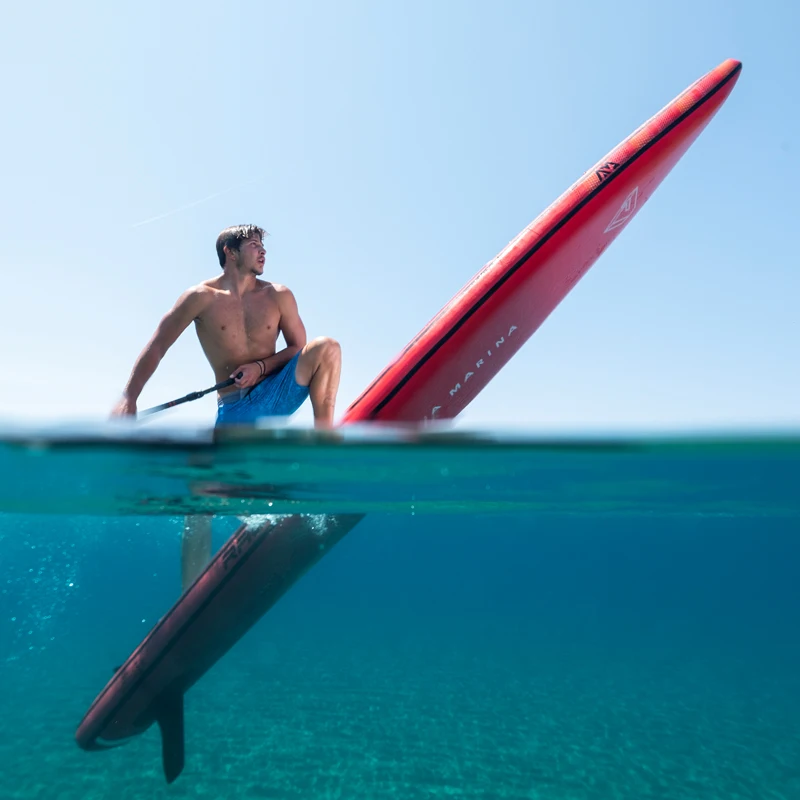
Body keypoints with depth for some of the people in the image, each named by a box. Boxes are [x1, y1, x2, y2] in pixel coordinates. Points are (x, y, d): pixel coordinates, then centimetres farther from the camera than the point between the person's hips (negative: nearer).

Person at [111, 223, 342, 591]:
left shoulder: (278, 296, 3)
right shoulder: (201, 297, -2)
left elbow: (298, 348, 5)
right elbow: (157, 346, -4)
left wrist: (260, 366, -13)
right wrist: (128, 398, -14)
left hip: (276, 393, 2)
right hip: (235, 411, -1)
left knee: (325, 346, -21)